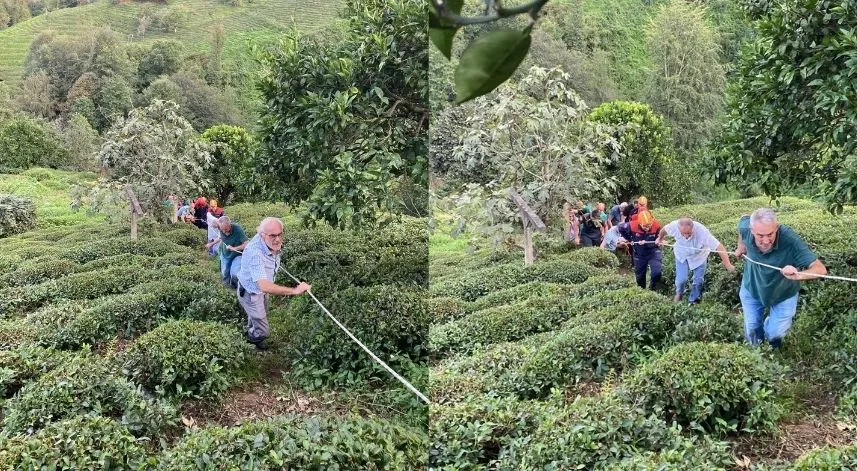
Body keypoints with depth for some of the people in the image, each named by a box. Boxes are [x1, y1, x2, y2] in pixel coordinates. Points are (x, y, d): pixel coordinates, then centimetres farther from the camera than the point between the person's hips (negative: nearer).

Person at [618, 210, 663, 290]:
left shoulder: (656, 226, -26)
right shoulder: (632, 226, -25)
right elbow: (621, 228, -5)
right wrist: (630, 239, -6)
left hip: (653, 252, -1)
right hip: (639, 254, 2)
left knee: (657, 273, -20)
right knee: (640, 275, 16)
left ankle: (652, 289, 6)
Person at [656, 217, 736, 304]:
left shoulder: (702, 231, -40)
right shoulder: (674, 226, -33)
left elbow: (718, 247, -41)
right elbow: (664, 229, -8)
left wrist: (728, 265, -46)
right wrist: (660, 239, 13)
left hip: (699, 256, -1)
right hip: (681, 255, 1)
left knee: (698, 281, 4)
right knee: (681, 279, -8)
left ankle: (693, 300, 31)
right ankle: (679, 293, 26)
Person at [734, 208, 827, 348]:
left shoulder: (790, 240, -39)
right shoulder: (745, 228, -30)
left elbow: (820, 269, -42)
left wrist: (798, 275, -61)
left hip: (783, 294, -2)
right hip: (751, 289, 2)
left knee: (774, 335, 8)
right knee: (753, 335, 15)